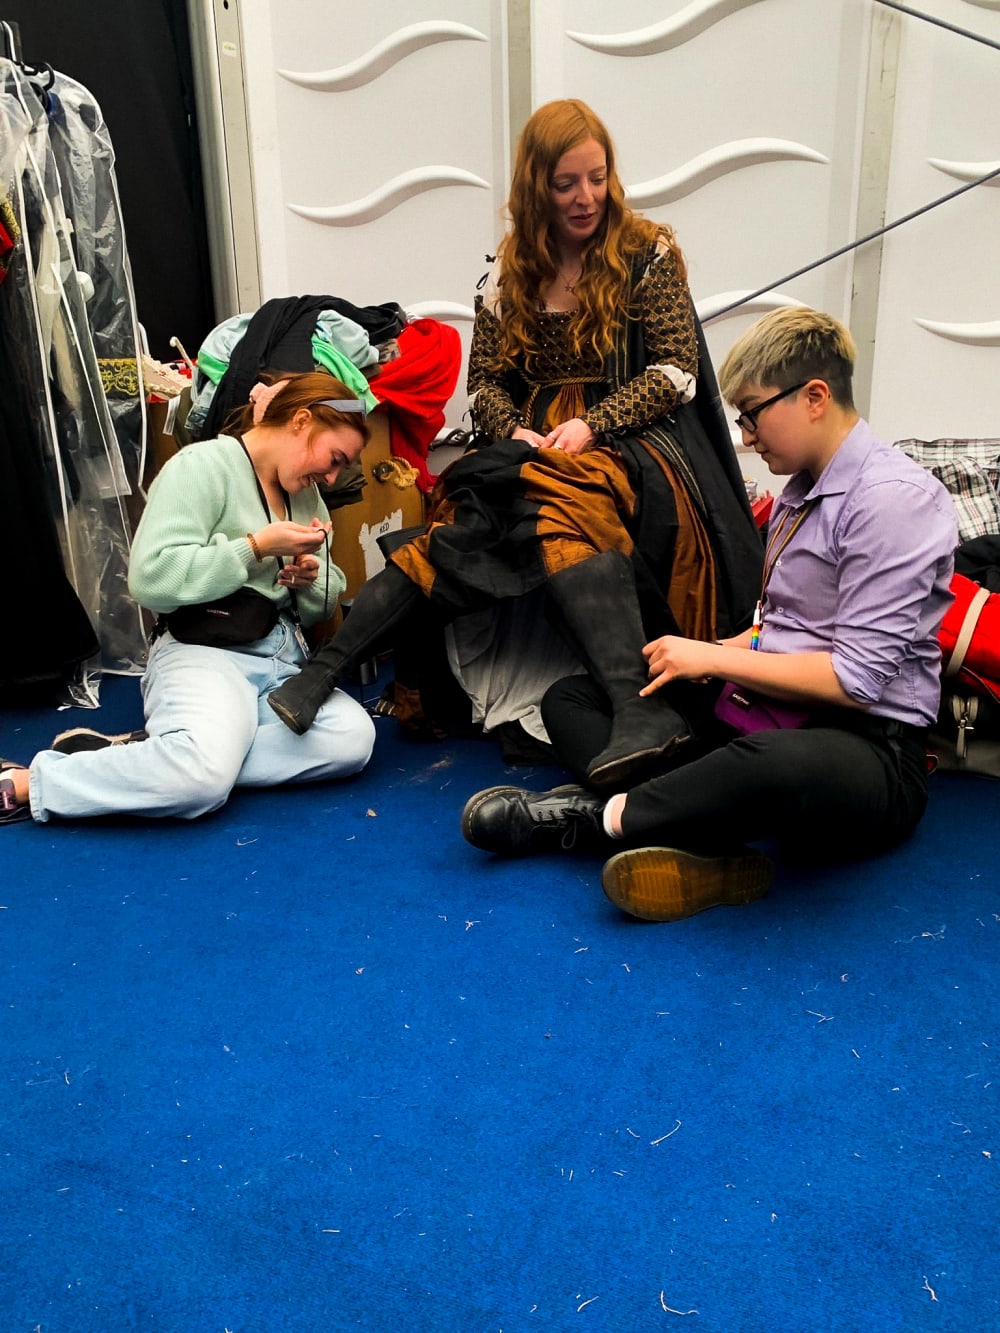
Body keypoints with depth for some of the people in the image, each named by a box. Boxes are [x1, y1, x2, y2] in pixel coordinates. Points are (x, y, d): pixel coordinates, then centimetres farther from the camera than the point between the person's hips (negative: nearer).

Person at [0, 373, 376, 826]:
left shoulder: (306, 493, 18)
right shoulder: (203, 465, -4)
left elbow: (322, 607, 21)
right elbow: (151, 579, -15)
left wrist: (310, 580, -2)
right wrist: (257, 546, -16)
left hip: (283, 664, 8)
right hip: (203, 651, -7)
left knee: (352, 738, -25)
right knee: (203, 776, -36)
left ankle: (137, 754, -18)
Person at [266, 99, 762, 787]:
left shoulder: (648, 251, 5)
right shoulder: (514, 270, 14)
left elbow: (678, 372, -2)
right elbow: (485, 381, 13)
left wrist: (591, 425, -16)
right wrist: (514, 432, -10)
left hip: (630, 445, -3)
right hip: (537, 448, 4)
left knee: (549, 503, -37)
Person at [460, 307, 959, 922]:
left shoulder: (895, 498, -12)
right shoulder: (801, 490, 14)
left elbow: (857, 677, -18)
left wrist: (714, 658, -12)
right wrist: (726, 653, 1)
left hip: (866, 744, -9)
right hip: (768, 706, 9)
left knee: (771, 762, -46)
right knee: (571, 697, 3)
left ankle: (596, 817, -20)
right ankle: (700, 851, -24)